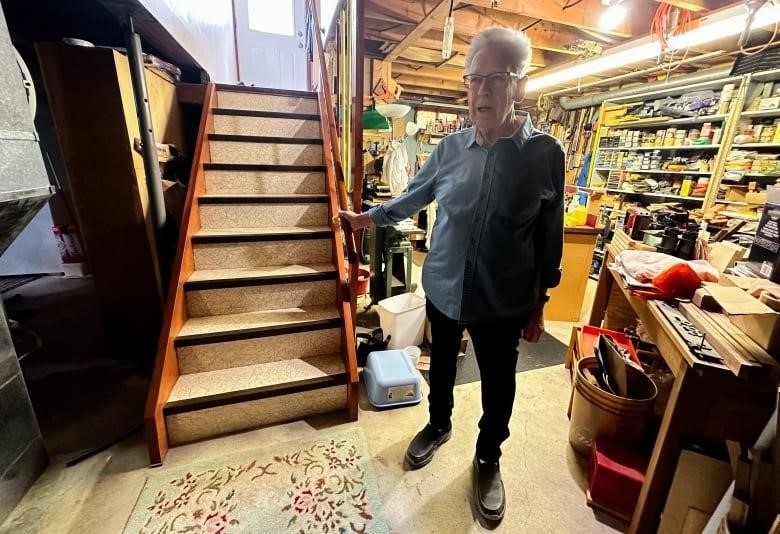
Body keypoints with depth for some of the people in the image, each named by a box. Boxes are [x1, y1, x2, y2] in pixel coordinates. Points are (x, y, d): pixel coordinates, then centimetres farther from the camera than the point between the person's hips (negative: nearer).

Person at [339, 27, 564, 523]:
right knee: (442, 364, 23)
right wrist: (369, 217, 18)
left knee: (498, 384, 17)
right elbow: (413, 197, 11)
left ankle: (488, 459, 46)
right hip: (443, 289, 2)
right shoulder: (451, 147, -4)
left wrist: (540, 301, 0)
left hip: (504, 301, -1)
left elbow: (550, 235, -4)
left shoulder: (546, 152, -10)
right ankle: (438, 425, 53)